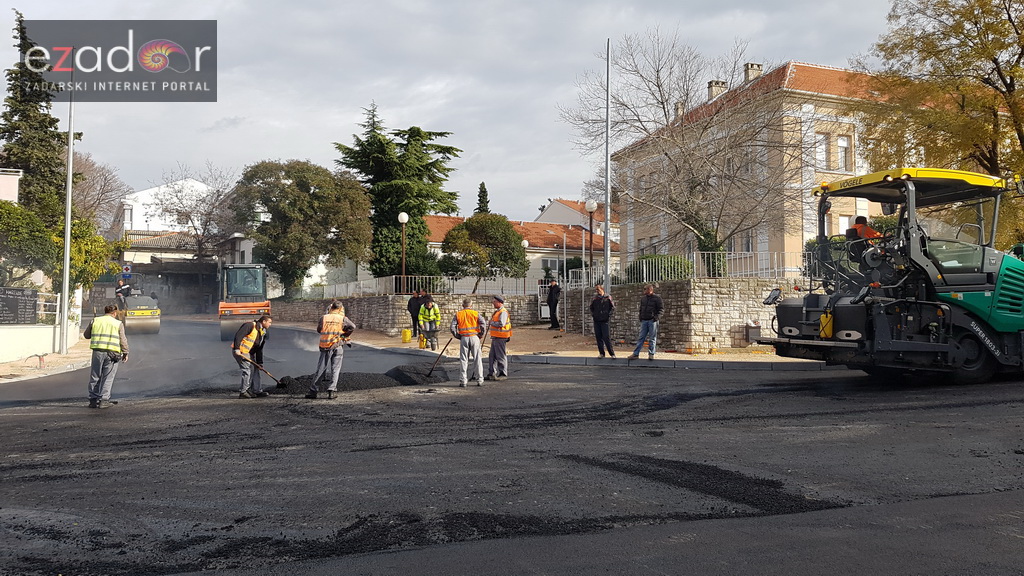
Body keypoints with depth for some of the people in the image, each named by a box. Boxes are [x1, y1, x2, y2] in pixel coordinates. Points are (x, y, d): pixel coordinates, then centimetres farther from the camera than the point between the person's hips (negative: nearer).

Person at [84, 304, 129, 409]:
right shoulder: (118, 323, 3)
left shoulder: (95, 321, 9)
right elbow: (123, 340, 1)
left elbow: (87, 335, 18)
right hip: (112, 352, -2)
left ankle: (93, 400, 16)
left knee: (95, 377, 12)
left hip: (97, 351, 2)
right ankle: (103, 400, 0)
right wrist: (125, 353, 8)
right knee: (107, 378, 3)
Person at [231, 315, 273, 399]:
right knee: (248, 370, -12)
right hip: (240, 351, -9)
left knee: (255, 370, 9)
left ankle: (257, 391, 17)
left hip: (249, 353, 9)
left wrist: (260, 362, 9)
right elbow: (238, 335, -22)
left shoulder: (263, 333, 13)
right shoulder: (250, 325, -14)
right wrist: (237, 348, -28)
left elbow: (259, 350, 14)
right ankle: (243, 392, -4)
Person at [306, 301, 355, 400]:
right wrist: (345, 335, -1)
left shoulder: (323, 318, 2)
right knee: (335, 370, 4)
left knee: (320, 370, 10)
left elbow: (318, 330, 12)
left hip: (325, 347, 2)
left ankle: (313, 391, 14)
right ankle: (331, 391, -3)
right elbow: (353, 327, -15)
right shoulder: (343, 319, -3)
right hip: (338, 347, -2)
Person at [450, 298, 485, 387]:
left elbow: (452, 327, -2)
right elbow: (482, 325, -10)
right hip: (474, 337, -1)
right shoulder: (476, 313, 3)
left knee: (463, 360, 6)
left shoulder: (458, 314, 6)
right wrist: (481, 335, 2)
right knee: (477, 359, 6)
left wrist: (457, 336, 8)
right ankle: (480, 380, 7)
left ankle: (463, 381, 4)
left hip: (464, 338, 1)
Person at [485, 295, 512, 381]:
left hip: (500, 338, -10)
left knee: (501, 356, -4)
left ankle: (503, 374, 3)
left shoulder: (503, 312, -14)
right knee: (492, 356, 12)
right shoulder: (497, 311, 18)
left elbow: (501, 324, -25)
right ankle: (491, 374, 17)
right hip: (495, 337, 10)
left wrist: (491, 323, -12)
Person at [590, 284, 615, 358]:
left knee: (606, 337, -6)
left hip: (604, 321, -4)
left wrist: (609, 315, -3)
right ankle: (601, 353, 15)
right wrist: (592, 314, 9)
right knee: (598, 337, 6)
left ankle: (612, 353, 2)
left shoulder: (608, 298, -2)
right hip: (596, 321, 4)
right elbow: (591, 307, 21)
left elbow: (612, 307, 4)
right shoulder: (594, 299, 6)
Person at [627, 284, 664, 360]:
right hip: (644, 320, 5)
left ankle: (651, 354, 6)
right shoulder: (643, 298, 14)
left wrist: (656, 317, -14)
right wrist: (640, 317, 10)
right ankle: (636, 354, 2)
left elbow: (661, 308, -4)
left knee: (652, 338, 0)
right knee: (641, 337, 3)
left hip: (652, 321, -5)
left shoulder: (657, 298, -2)